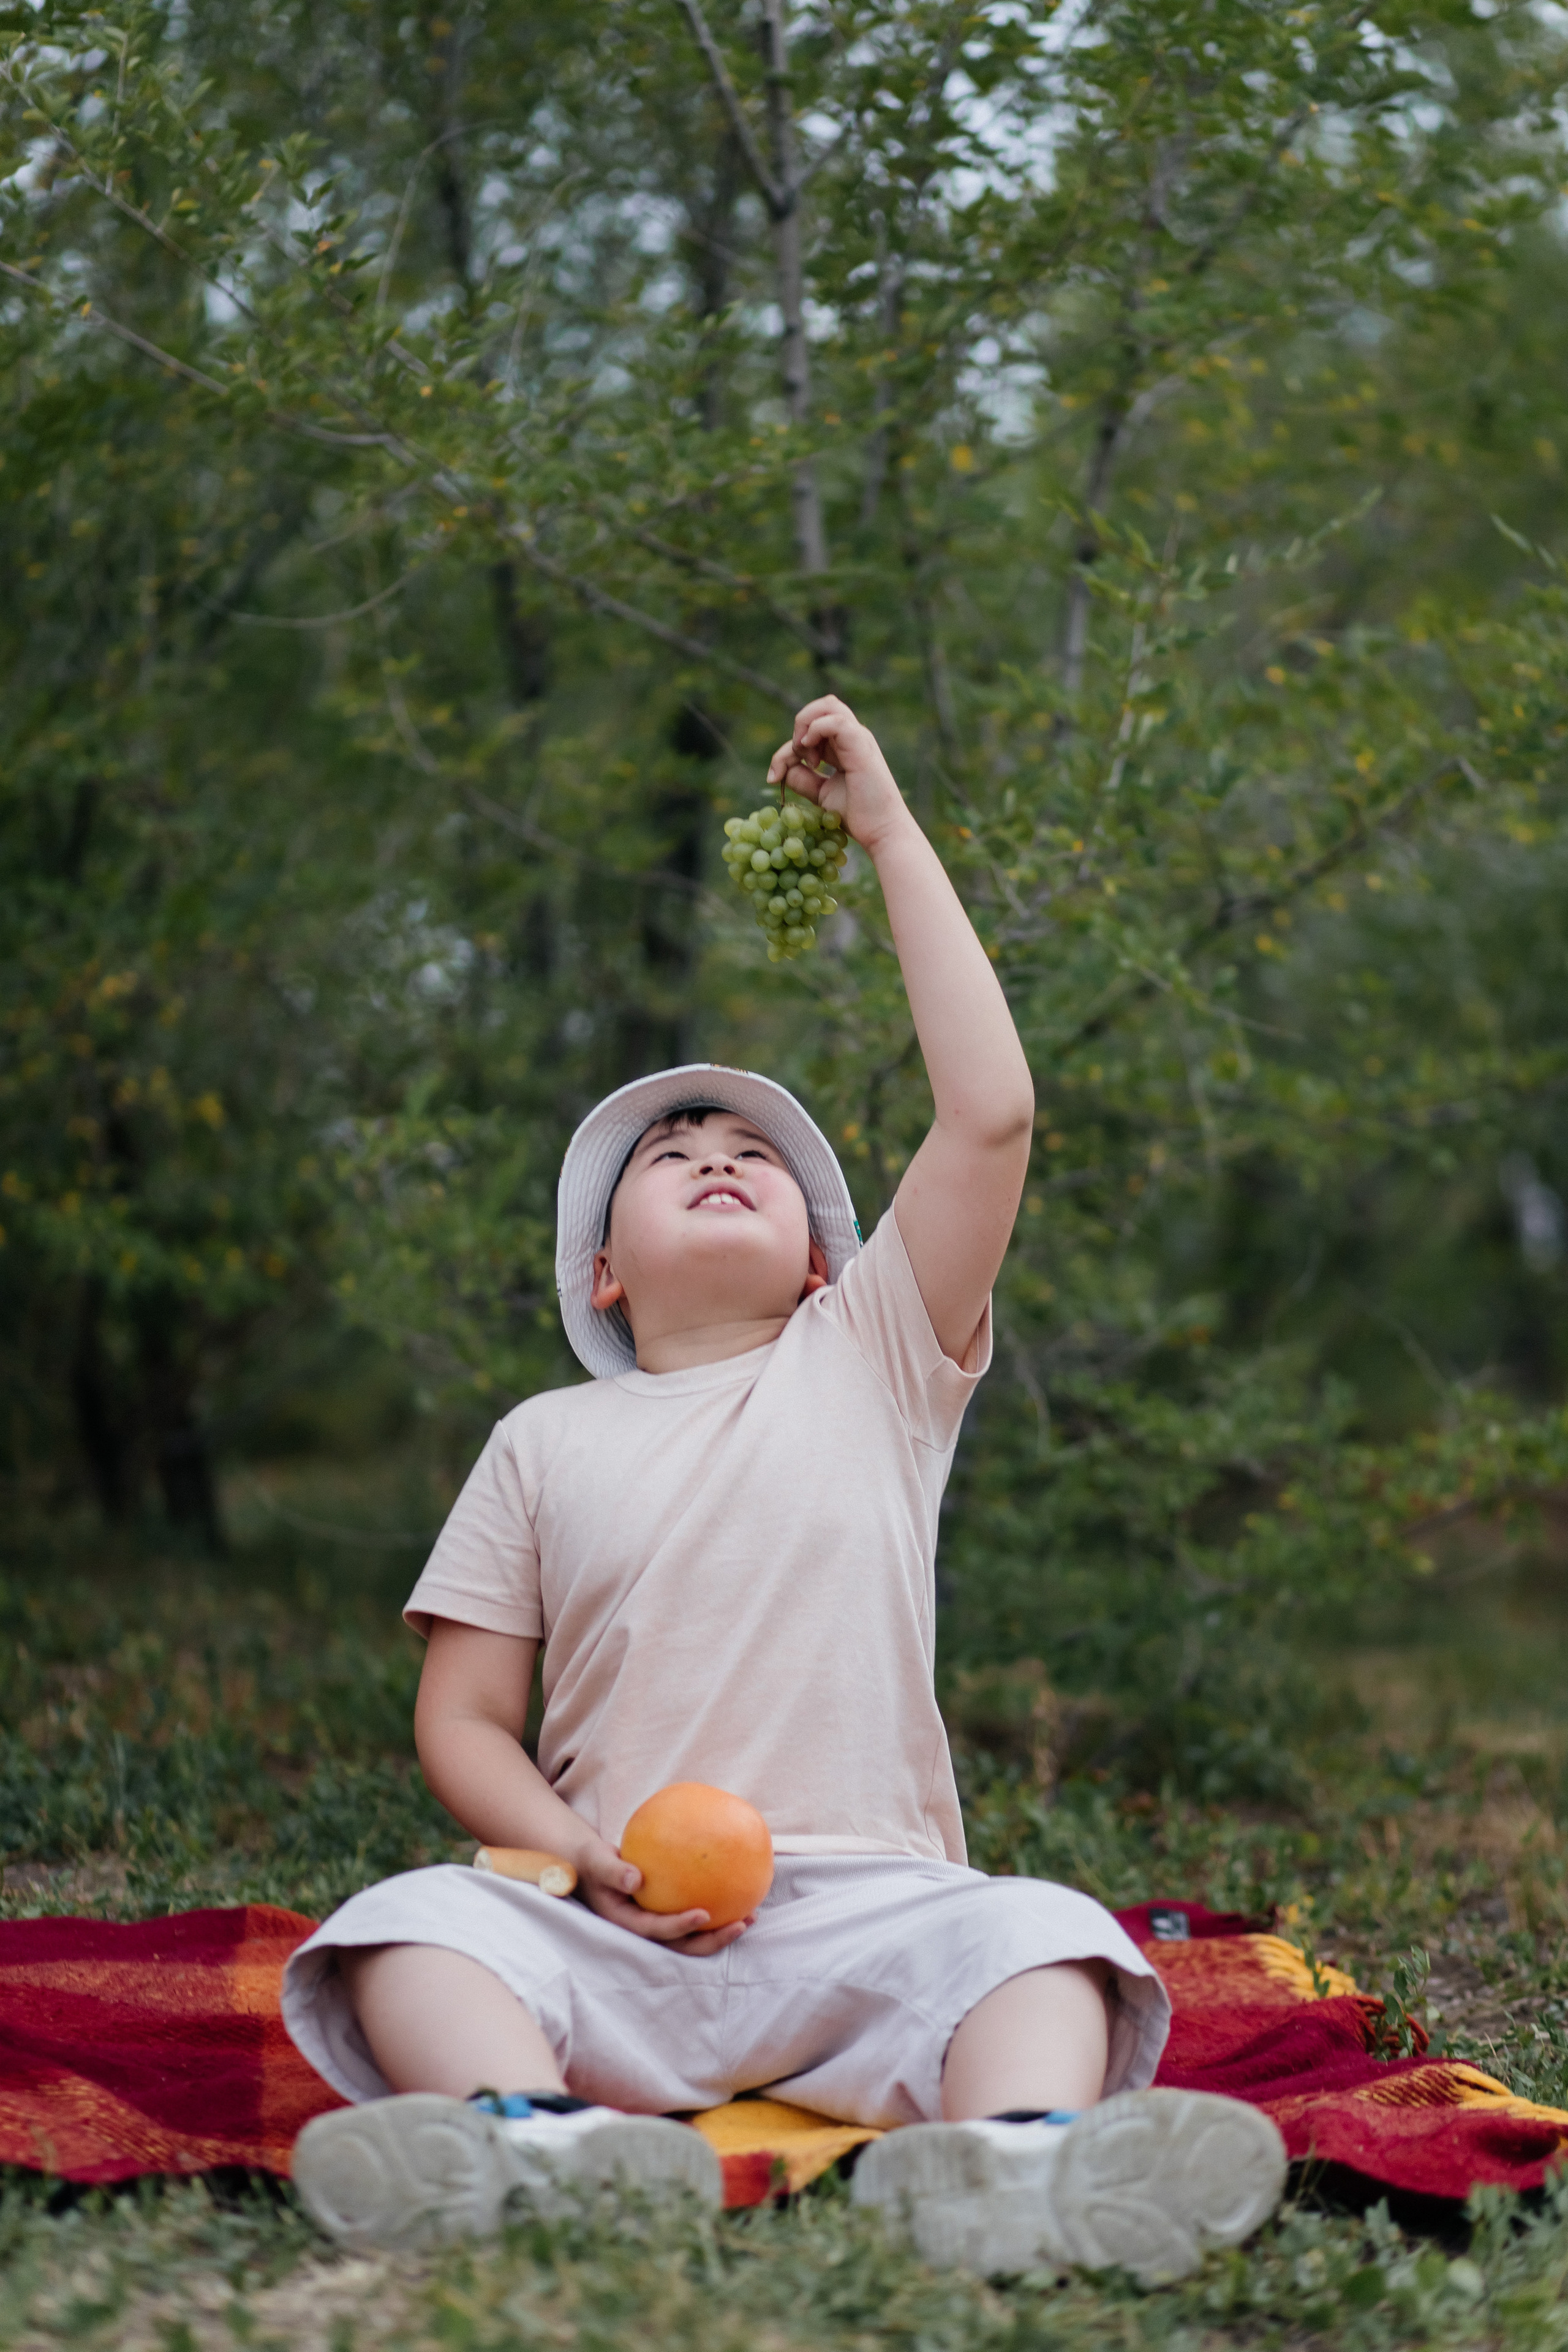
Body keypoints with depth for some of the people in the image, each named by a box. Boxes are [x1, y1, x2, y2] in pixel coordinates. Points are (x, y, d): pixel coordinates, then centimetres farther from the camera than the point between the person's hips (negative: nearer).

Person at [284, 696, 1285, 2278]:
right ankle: (540, 2135, -56)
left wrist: (888, 831, 10)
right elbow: (462, 1720, 13)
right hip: (617, 1929, 1)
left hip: (866, 1907, 0)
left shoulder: (871, 1362, 15)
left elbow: (989, 1112, 4)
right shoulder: (548, 1441, 18)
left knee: (1040, 1932, -31)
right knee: (410, 1924, -28)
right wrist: (588, 1857, -9)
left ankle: (1021, 2155, -60)